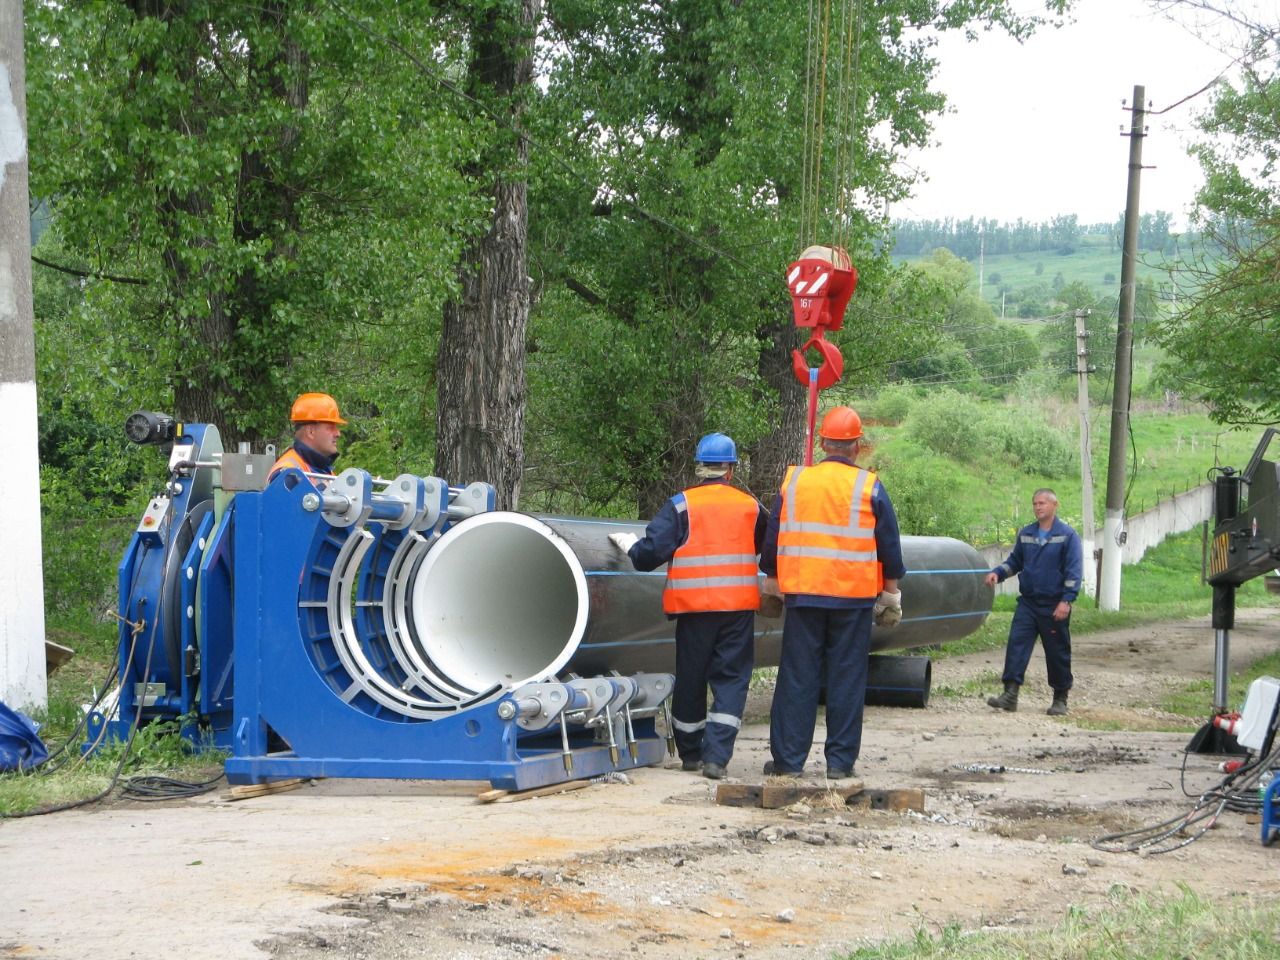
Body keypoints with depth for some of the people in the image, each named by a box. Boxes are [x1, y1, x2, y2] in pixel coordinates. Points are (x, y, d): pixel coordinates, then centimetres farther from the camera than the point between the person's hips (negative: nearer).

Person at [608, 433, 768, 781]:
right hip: (739, 607, 1)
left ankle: (690, 753, 24)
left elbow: (650, 553, -9)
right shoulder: (750, 506, 5)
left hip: (694, 607, -1)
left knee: (690, 678, 12)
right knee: (731, 680, 2)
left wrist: (628, 543, 11)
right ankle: (716, 756, -10)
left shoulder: (681, 505, -3)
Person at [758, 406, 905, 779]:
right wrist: (891, 590, 13)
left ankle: (788, 758, 5)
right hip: (854, 595, -1)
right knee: (847, 678, 4)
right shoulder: (869, 487, -2)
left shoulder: (793, 482, 3)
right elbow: (890, 546, 3)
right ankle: (840, 760, 4)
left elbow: (772, 539, 10)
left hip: (802, 594, 1)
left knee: (796, 677, 5)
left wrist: (772, 580, 22)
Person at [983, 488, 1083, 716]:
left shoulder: (1067, 535, -6)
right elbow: (1015, 562, 18)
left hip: (1054, 607, -4)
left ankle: (1060, 699, 17)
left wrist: (1066, 600, -17)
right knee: (1016, 645, -8)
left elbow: (1073, 571, -9)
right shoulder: (1025, 534, 10)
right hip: (1027, 603, 4)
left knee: (1057, 652, 5)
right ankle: (1010, 693, -11)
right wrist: (997, 573, -1)